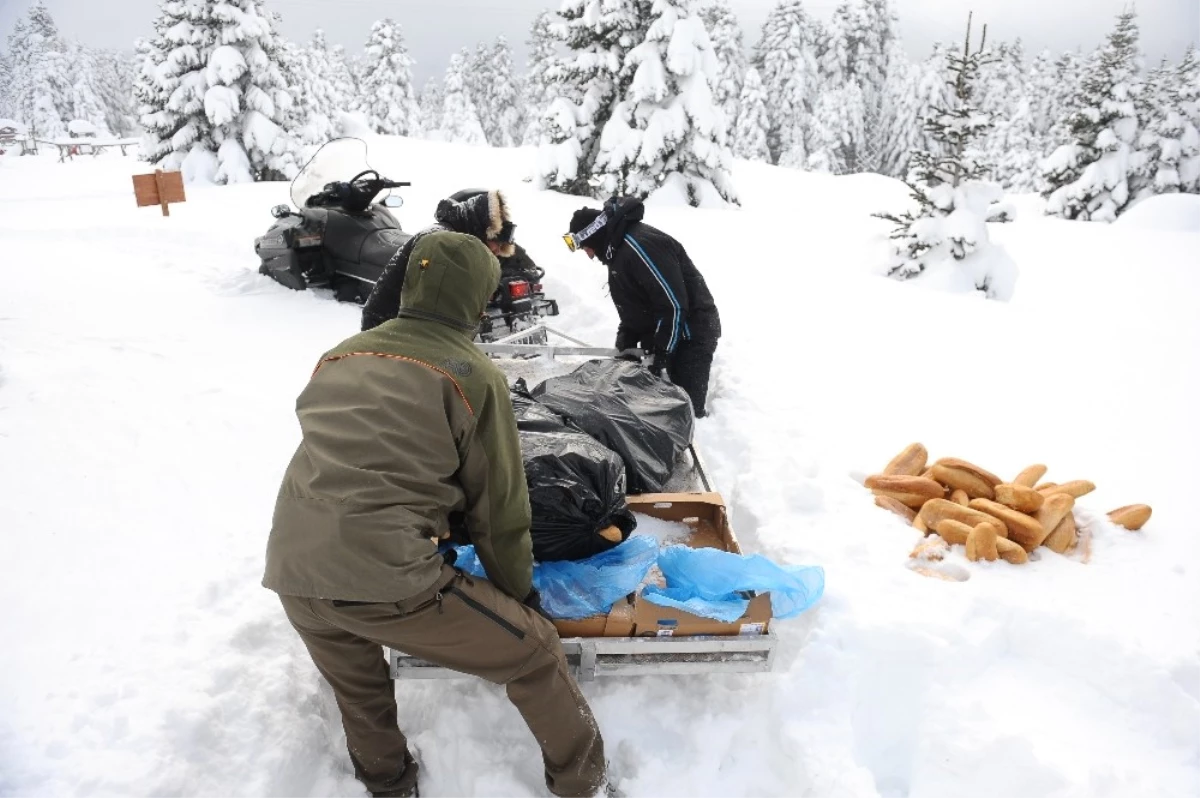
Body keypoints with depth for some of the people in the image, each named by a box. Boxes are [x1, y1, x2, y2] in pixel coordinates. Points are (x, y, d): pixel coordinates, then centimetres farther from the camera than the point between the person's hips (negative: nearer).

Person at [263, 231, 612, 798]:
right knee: (534, 652, 13)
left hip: (291, 572, 7)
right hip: (387, 578, -6)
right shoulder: (475, 376, 0)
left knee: (355, 686, 36)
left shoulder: (339, 356, 16)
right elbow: (499, 505, 4)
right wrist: (519, 590, 20)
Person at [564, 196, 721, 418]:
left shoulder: (639, 245, -24)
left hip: (691, 334, -10)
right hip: (665, 335, 10)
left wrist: (658, 356, -22)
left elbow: (675, 305, -26)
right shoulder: (619, 248, 10)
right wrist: (625, 345, 6)